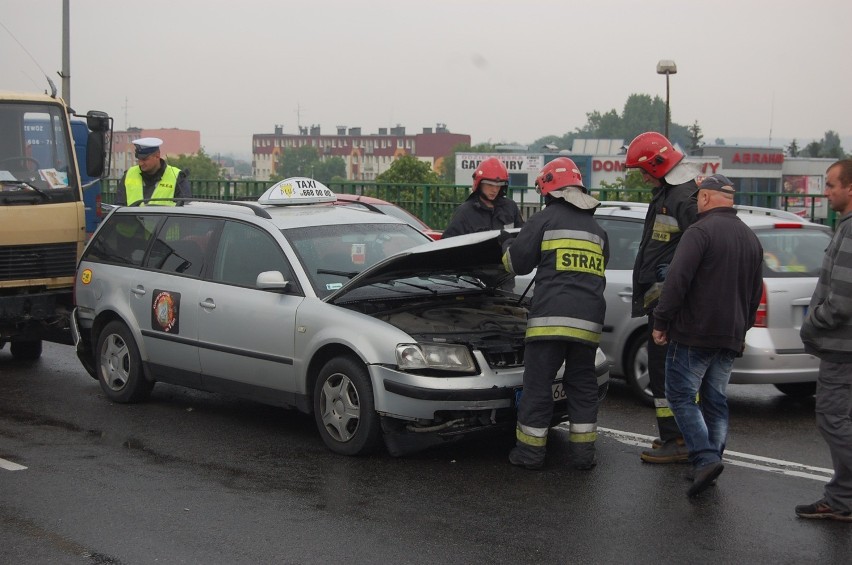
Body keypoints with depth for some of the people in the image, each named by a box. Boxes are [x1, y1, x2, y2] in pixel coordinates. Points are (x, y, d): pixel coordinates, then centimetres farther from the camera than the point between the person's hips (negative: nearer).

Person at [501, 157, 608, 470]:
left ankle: (530, 451, 5)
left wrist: (507, 243, 26)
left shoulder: (545, 219, 1)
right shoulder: (597, 230, 20)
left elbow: (517, 262, 4)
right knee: (583, 383, 13)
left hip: (550, 316, -5)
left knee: (538, 382, 2)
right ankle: (583, 451, 12)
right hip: (588, 320, 5)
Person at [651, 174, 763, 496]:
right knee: (715, 401, 14)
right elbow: (756, 291, 22)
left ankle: (705, 458, -15)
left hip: (694, 333, -7)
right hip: (730, 337, 7)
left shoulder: (700, 231, -12)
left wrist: (661, 321, -12)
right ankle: (709, 461, 13)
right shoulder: (750, 239, 15)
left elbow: (677, 280, -19)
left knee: (681, 397, -2)